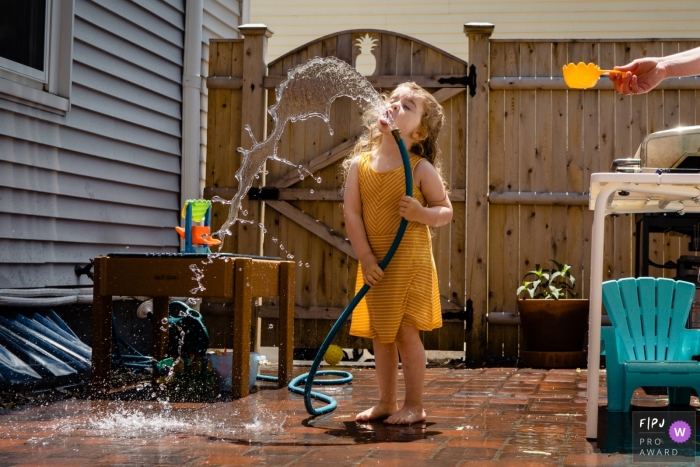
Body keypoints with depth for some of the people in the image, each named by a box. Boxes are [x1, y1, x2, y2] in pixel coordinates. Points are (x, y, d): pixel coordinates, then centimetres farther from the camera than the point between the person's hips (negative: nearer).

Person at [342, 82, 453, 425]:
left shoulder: (422, 169, -7)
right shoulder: (359, 164, -1)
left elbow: (446, 210, -1)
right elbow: (351, 213, -4)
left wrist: (422, 213, -23)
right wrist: (366, 258, -11)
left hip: (410, 262, -4)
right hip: (374, 264, 4)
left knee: (406, 332, -1)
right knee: (380, 334, 13)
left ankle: (414, 406, 11)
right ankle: (386, 402, 26)